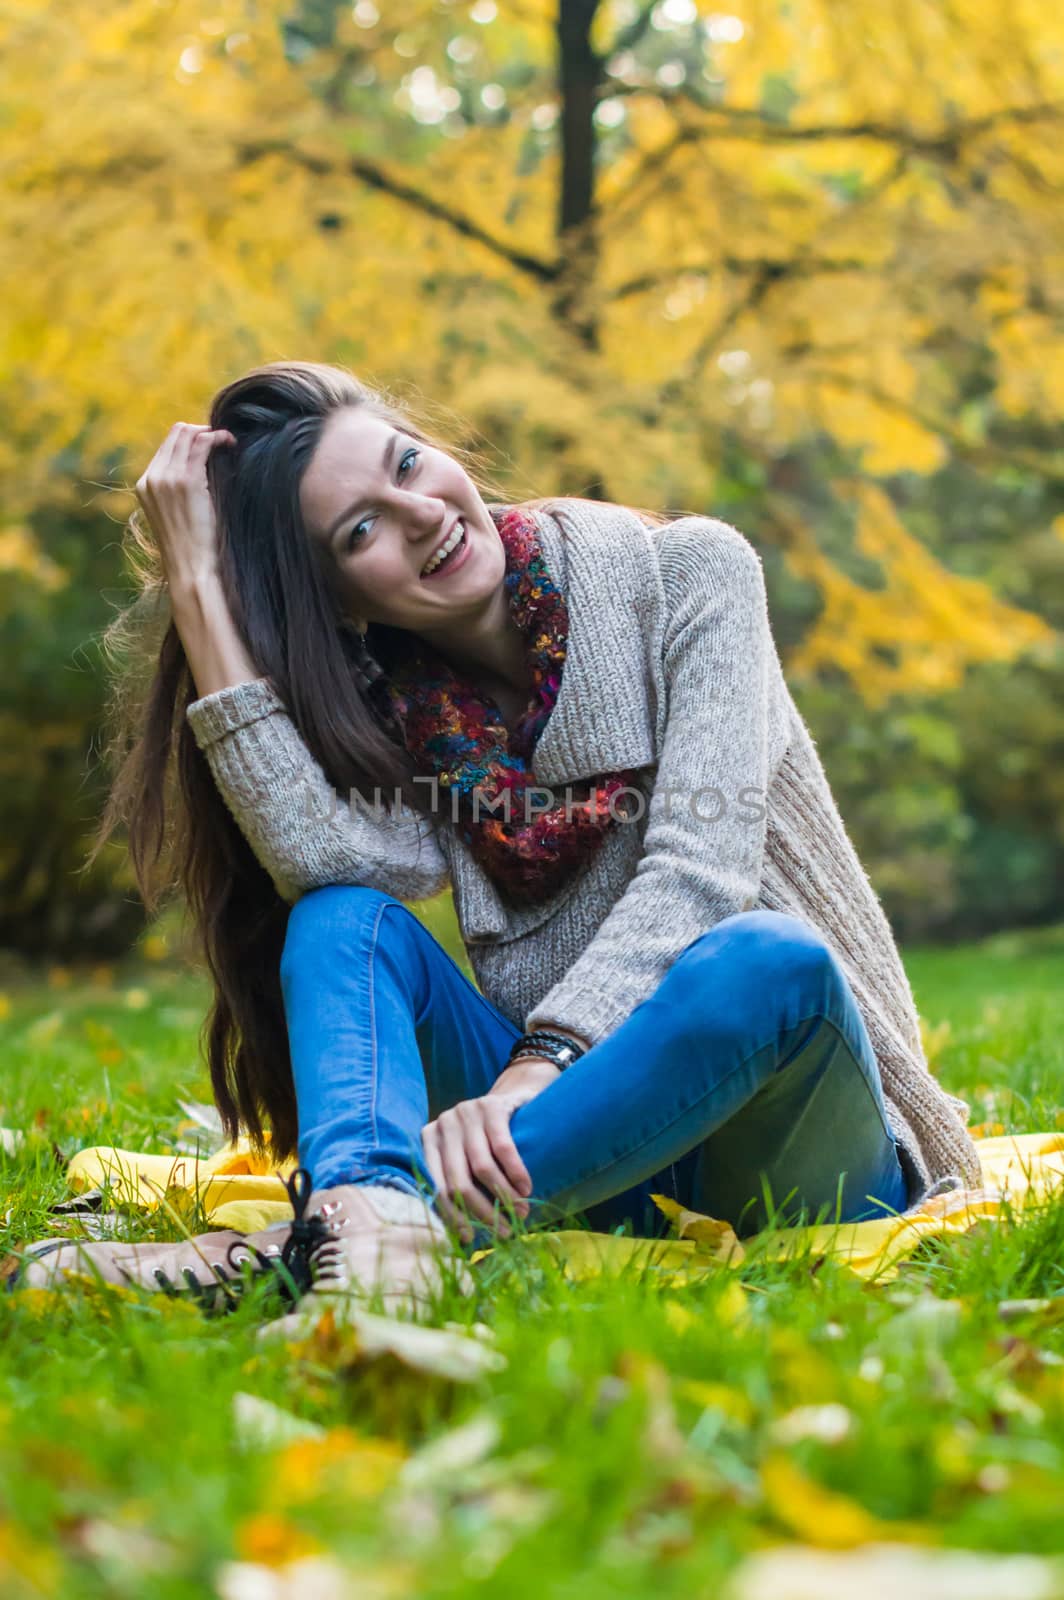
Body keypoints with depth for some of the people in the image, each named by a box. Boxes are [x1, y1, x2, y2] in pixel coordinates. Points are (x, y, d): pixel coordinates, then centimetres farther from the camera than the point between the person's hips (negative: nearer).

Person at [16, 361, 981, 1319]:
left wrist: (536, 1068, -31)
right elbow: (322, 858, -20)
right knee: (341, 916, -17)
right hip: (600, 1149, 3)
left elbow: (700, 870, -17)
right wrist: (200, 593, -15)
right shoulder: (386, 711, 4)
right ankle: (377, 1221, -47)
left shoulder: (685, 573, -4)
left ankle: (313, 1240, -44)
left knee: (763, 960, -36)